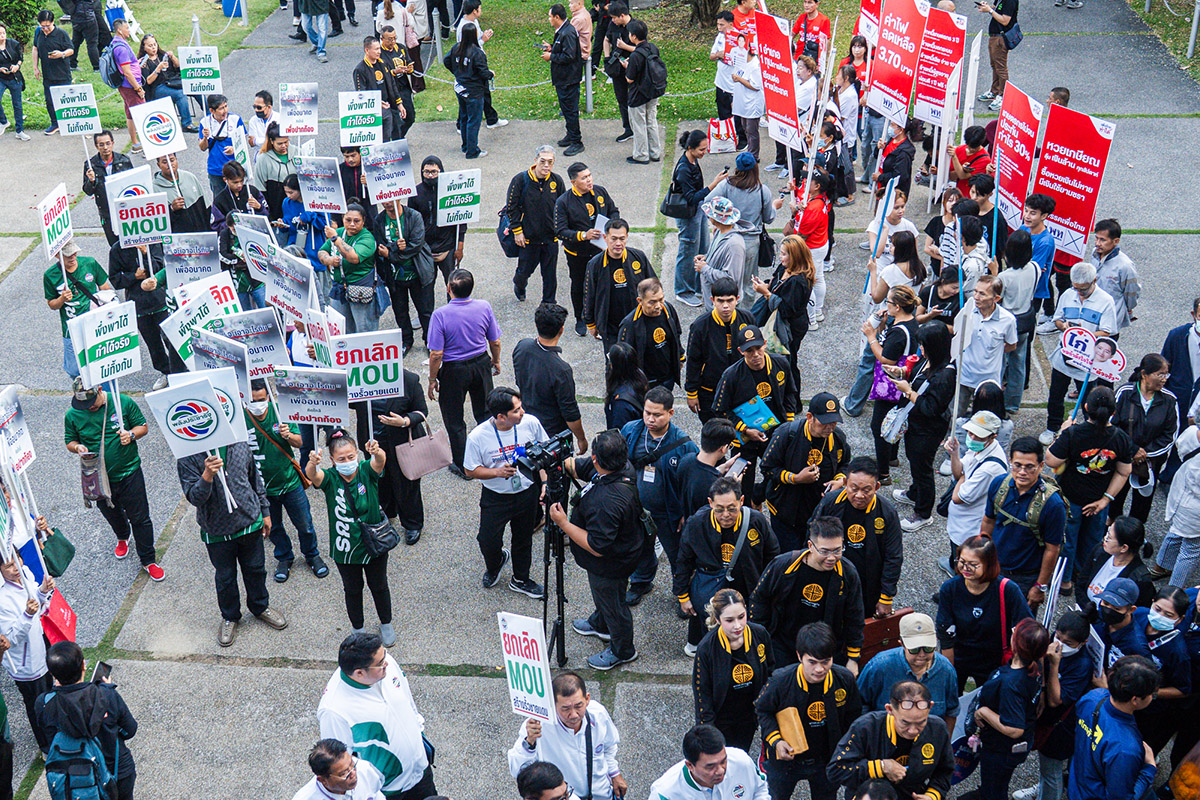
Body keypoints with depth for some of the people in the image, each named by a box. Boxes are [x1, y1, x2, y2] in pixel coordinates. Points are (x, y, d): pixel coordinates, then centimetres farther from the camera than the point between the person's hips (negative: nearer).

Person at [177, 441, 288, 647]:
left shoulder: (239, 443, -7)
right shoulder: (187, 457, -17)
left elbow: (255, 478, 8)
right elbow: (194, 497, -23)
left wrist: (265, 512, 13)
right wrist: (207, 477, -42)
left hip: (250, 522, 3)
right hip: (217, 531, -2)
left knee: (255, 569, 20)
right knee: (225, 577, 16)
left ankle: (260, 606, 46)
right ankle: (229, 617, 41)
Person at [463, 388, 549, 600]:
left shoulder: (530, 423, -16)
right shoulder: (477, 437, -22)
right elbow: (470, 470, -10)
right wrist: (497, 472, -25)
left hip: (528, 493, 2)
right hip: (496, 497, -2)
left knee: (524, 539, 18)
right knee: (488, 542, 3)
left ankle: (520, 579, 43)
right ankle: (495, 563, 40)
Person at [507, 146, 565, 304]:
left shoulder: (556, 180, -4)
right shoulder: (521, 180, -13)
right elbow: (511, 207, -8)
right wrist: (517, 231, -9)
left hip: (551, 237, 2)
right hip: (528, 237, -2)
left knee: (550, 274, 9)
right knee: (525, 269, 13)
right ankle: (519, 285, 47)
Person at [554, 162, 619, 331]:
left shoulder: (600, 192, -4)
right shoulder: (563, 202, -17)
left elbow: (614, 211, 11)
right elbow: (560, 231, -19)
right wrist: (583, 235, -31)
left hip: (600, 248, 2)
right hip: (577, 253, -2)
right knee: (578, 285, 15)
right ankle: (580, 320, 35)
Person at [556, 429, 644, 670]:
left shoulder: (608, 503, -44)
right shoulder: (623, 467, -16)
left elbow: (596, 546, -35)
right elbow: (575, 467, -1)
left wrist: (563, 523, -30)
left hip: (609, 566, -9)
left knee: (612, 603, 19)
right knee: (603, 595, 35)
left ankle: (622, 651, 45)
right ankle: (600, 624, 64)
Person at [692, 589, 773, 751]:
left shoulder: (760, 634, -18)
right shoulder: (706, 648, -27)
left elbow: (770, 672, 1)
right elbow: (702, 692, -15)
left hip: (749, 718, 3)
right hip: (720, 722, -3)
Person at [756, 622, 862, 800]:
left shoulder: (845, 680, -20)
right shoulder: (780, 681, -27)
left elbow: (852, 715, -1)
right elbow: (763, 710, -9)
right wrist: (775, 740, -22)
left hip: (827, 760, 2)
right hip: (785, 759, -2)